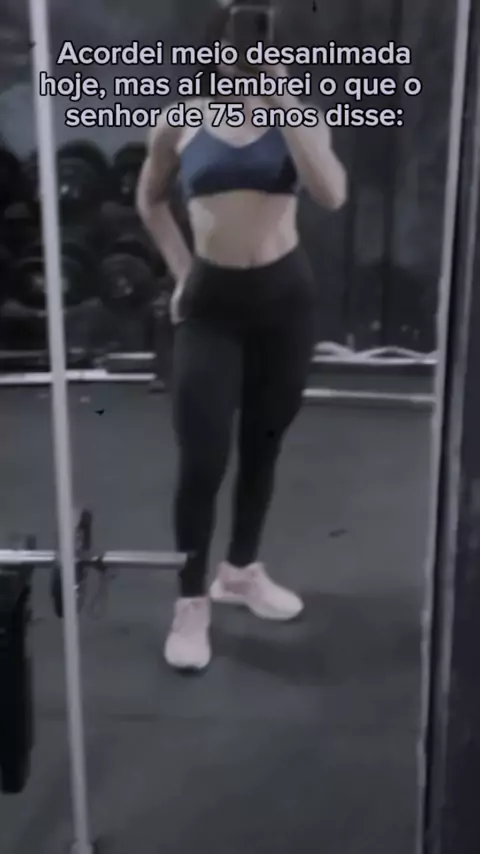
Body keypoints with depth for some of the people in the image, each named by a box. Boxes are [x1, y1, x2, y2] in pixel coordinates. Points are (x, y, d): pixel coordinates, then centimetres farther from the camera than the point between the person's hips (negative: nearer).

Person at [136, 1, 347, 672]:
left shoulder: (296, 114, 2)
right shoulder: (180, 122, 3)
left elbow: (332, 195, -15)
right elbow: (150, 200, 18)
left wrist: (283, 104, -15)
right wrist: (180, 270, 8)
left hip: (286, 294, 1)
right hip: (211, 301, -1)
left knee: (263, 444, 12)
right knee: (203, 457, -6)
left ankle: (242, 570, 31)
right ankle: (191, 603, 9)